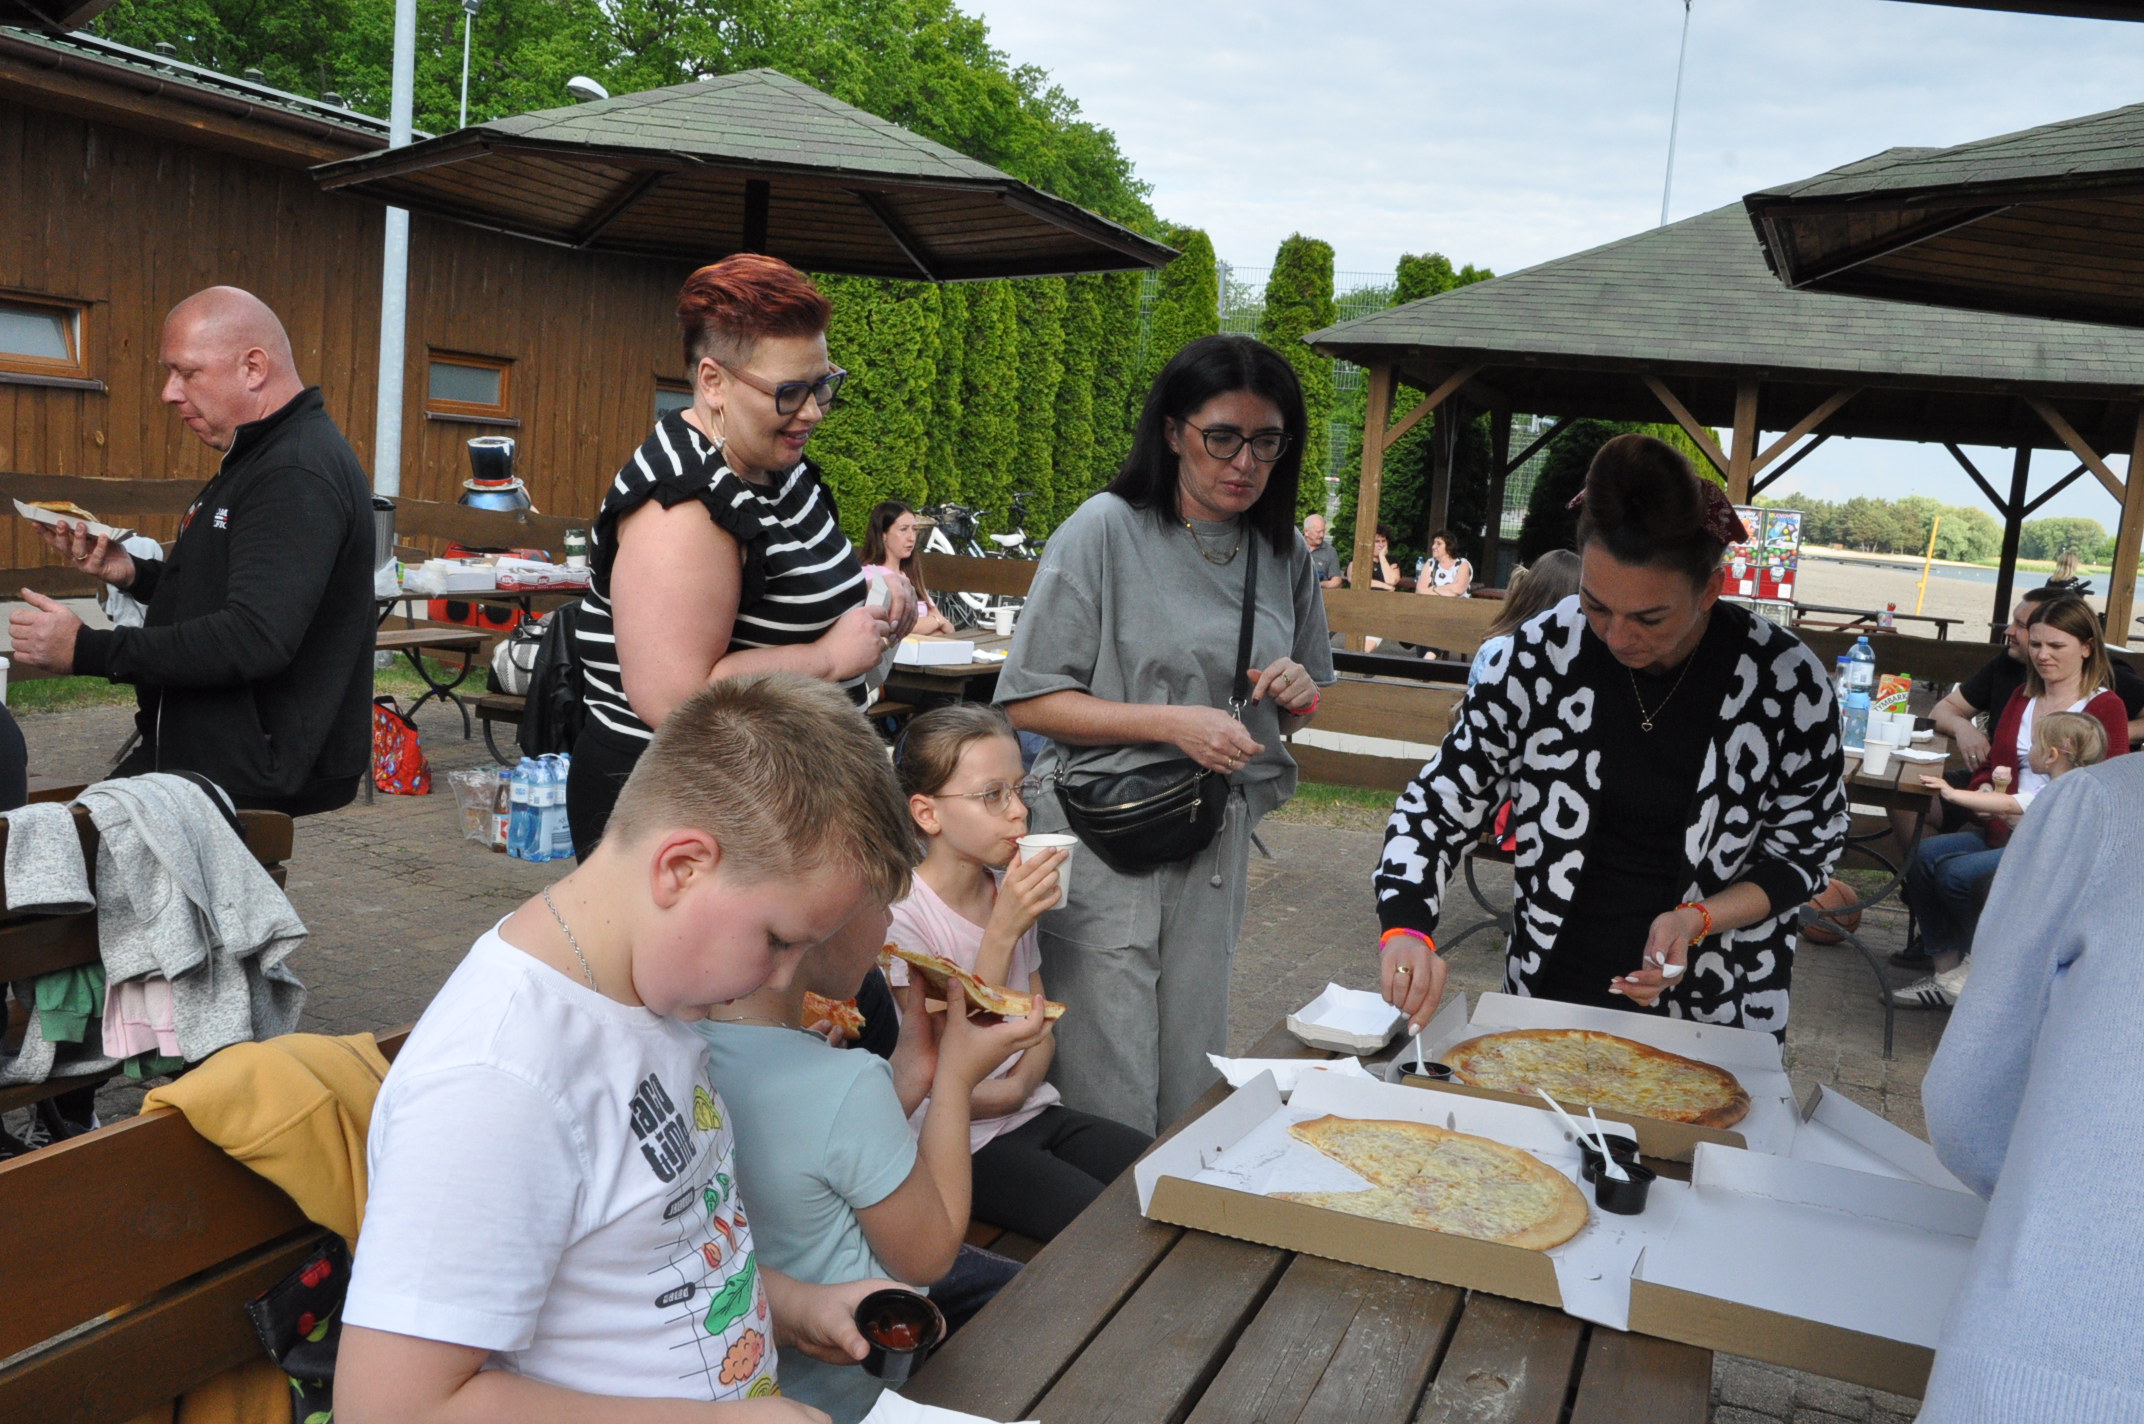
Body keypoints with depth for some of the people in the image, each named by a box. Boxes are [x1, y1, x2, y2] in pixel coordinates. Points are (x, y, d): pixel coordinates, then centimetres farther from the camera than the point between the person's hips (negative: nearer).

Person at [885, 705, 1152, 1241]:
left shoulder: (1012, 891, 5)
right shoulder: (902, 917, -18)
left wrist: (1017, 1086, -11)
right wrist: (1003, 931, -26)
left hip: (1035, 1112, 7)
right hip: (961, 1144, -7)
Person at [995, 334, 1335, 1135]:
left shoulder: (1283, 552, 8)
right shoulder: (1106, 530, -10)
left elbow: (1302, 708, 19)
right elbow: (1028, 702, -11)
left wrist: (1297, 694, -4)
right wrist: (1172, 722, -19)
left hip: (1217, 839, 5)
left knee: (1192, 1083, 14)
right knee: (1109, 1098, 0)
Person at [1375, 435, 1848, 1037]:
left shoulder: (1784, 681, -18)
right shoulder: (1542, 653, -15)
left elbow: (1806, 848, -5)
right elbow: (1440, 803, -10)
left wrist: (1698, 918, -22)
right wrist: (1406, 929, -26)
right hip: (1549, 988, 2)